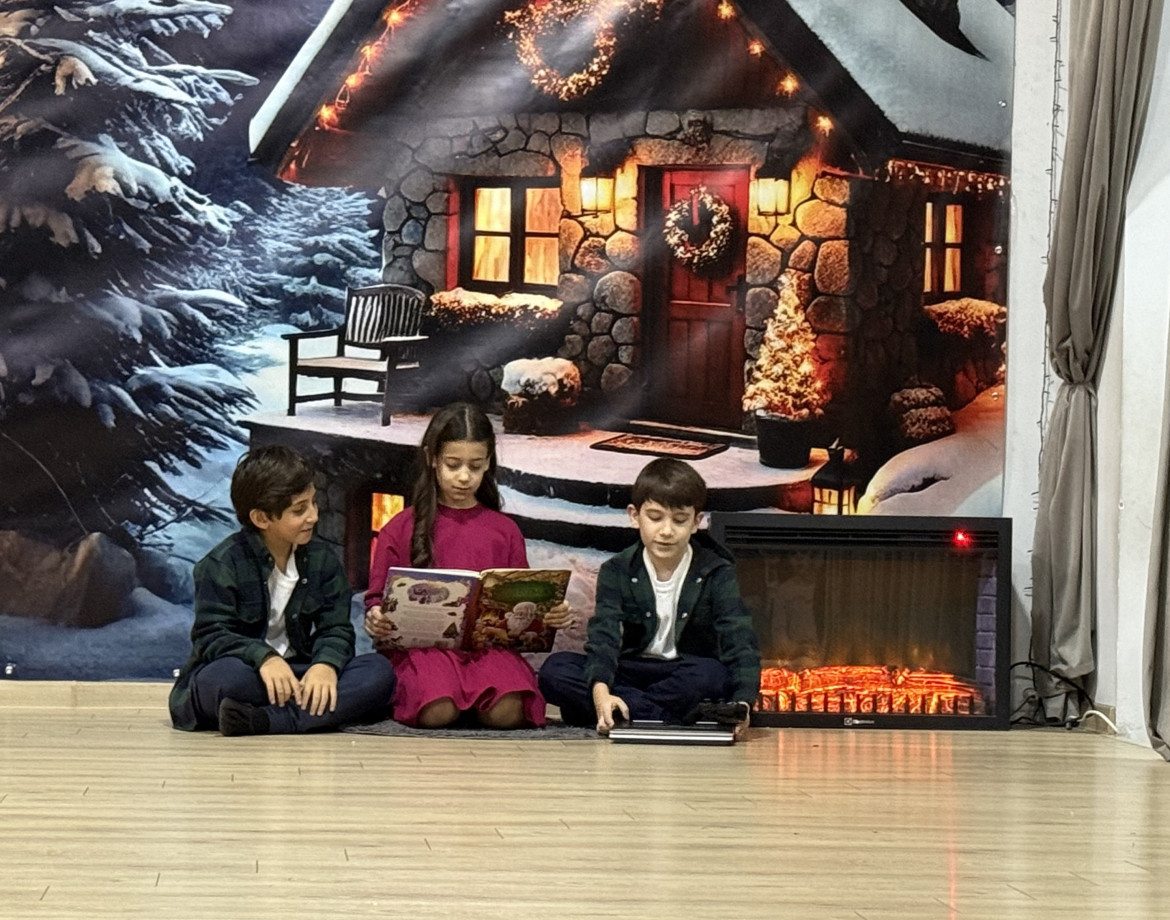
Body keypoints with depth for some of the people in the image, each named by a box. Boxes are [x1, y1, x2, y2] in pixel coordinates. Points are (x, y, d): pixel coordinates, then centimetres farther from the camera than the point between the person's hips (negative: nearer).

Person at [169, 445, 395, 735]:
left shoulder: (322, 559, 7)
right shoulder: (221, 565, -7)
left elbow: (336, 628, 1)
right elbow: (211, 636, -15)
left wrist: (326, 663, -23)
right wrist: (263, 657, -34)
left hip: (298, 671, 5)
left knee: (379, 671, -22)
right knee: (222, 676, -40)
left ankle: (264, 720, -36)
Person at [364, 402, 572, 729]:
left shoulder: (504, 530, 18)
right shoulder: (402, 528, 12)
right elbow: (378, 597, 11)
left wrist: (551, 615, -3)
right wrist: (375, 619, -12)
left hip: (488, 643, 1)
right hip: (422, 643, -1)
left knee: (506, 711, -31)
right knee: (436, 711, -33)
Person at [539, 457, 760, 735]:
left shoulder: (717, 574, -5)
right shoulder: (617, 572, -3)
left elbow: (740, 641, -17)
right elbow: (604, 637, -18)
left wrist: (742, 702, -38)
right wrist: (601, 692, -40)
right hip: (631, 675, 2)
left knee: (713, 674, -37)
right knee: (554, 669, -25)